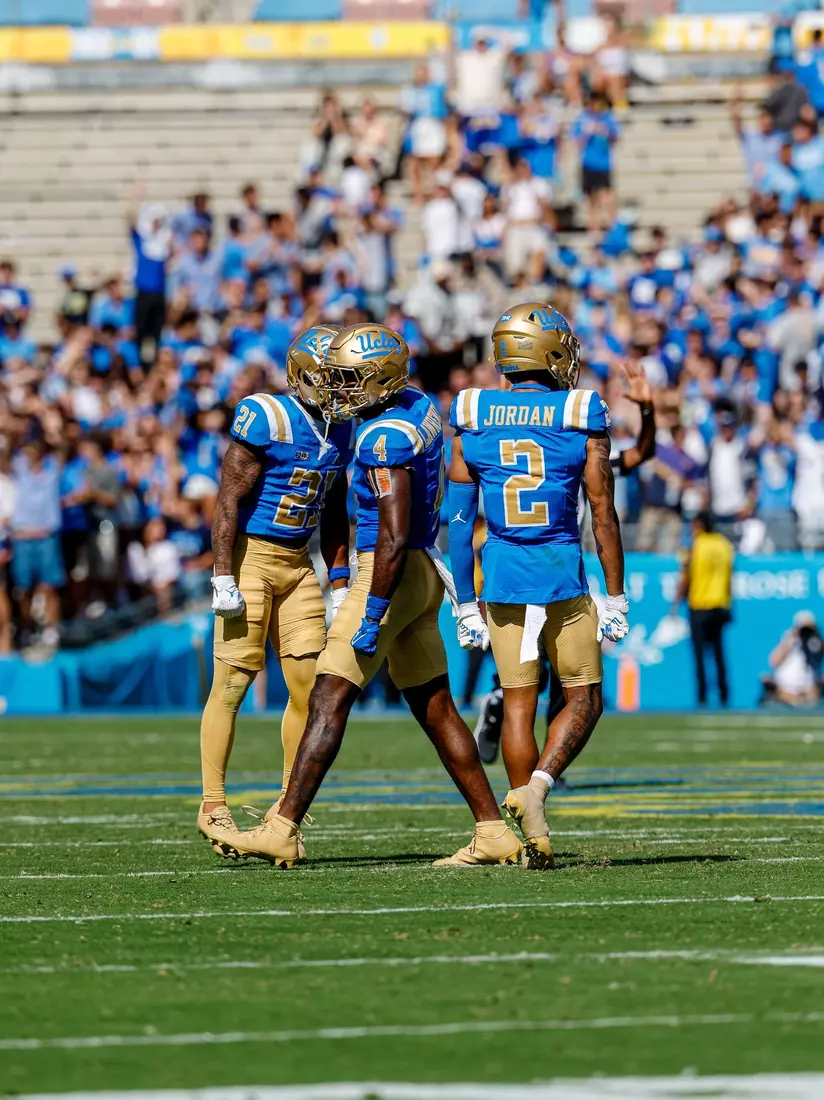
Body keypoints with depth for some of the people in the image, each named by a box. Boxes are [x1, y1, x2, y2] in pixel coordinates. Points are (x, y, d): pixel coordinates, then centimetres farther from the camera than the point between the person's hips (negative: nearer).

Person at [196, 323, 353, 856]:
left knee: (311, 684, 3)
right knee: (234, 681, -6)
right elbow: (230, 499, -14)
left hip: (298, 563, 7)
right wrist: (224, 579, -18)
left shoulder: (341, 429, 10)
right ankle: (213, 807, 1)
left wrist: (340, 585, 15)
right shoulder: (267, 417, -13)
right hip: (250, 555, -7)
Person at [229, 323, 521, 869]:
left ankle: (284, 830, -11)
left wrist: (372, 616, -23)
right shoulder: (420, 405, 9)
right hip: (425, 570, 10)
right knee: (436, 709, 12)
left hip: (393, 573, -10)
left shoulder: (386, 438, -20)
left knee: (329, 700, -9)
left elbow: (394, 538, -25)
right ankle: (494, 834, 12)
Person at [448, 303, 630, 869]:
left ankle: (535, 837, 5)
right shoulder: (581, 419, -6)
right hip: (564, 577, -2)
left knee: (519, 701, 10)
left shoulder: (472, 421, 1)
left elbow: (460, 520, 3)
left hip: (502, 581, 2)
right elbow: (604, 515, -4)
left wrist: (466, 602, 11)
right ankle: (539, 783, -14)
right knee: (583, 699, 12)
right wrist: (616, 597, 3)